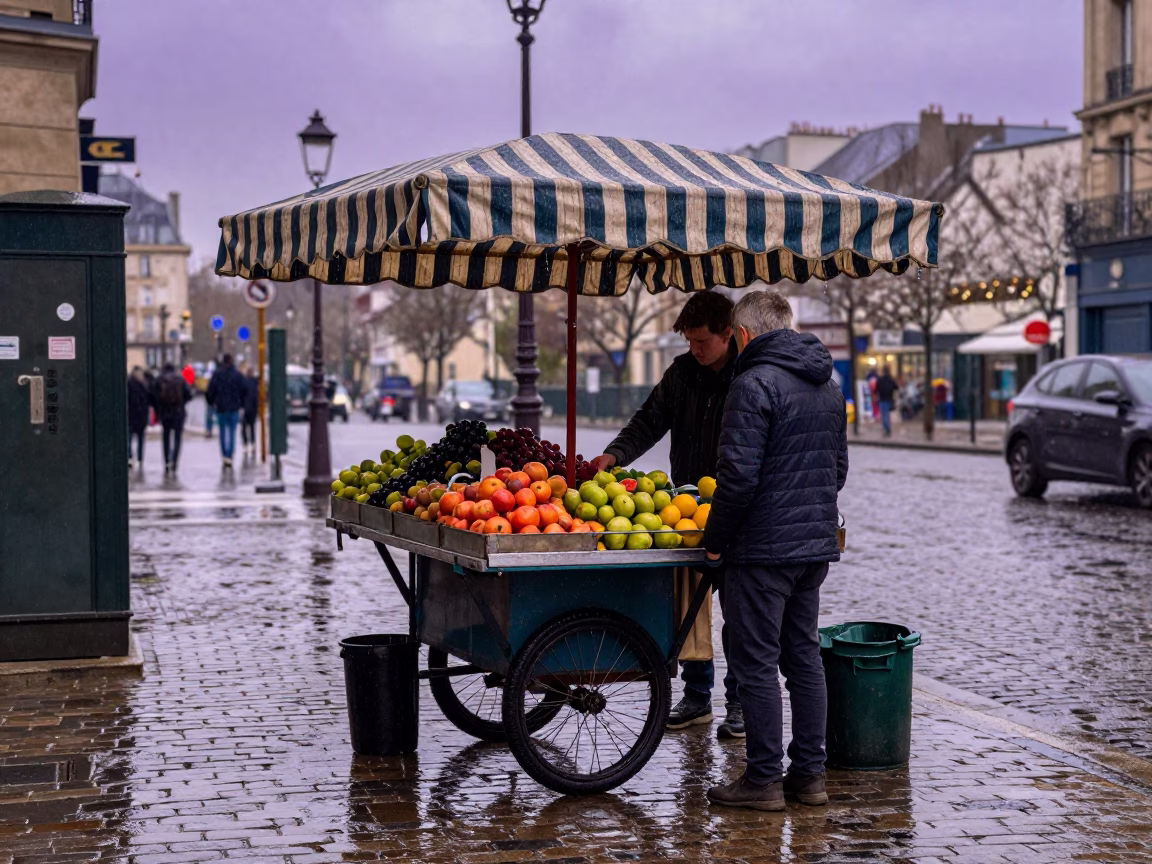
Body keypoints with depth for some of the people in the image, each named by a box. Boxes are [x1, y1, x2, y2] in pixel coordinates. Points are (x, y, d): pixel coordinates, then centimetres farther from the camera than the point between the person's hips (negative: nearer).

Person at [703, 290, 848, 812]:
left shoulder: (755, 384, -14)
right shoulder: (827, 385, 14)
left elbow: (738, 474, -19)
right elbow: (839, 469, 20)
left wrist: (715, 540, -8)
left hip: (764, 548, -8)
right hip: (817, 545, 8)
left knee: (757, 663, -1)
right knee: (804, 657, 13)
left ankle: (764, 780, 3)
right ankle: (809, 774, 17)